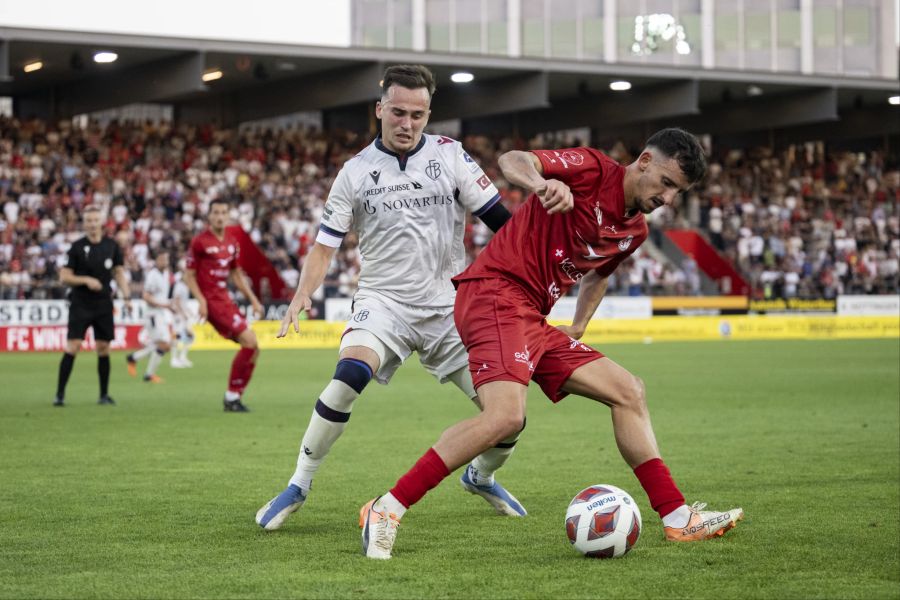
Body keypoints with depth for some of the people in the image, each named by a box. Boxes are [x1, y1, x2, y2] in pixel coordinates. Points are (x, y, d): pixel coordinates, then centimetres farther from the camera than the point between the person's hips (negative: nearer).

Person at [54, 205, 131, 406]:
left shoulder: (111, 246, 5)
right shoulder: (77, 247, -3)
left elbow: (119, 272, 12)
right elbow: (64, 277, -2)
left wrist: (126, 296, 0)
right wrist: (86, 280, -17)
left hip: (103, 304, 3)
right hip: (80, 304, -3)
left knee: (103, 348, 4)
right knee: (72, 347, -10)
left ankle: (104, 394, 14)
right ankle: (60, 394, -6)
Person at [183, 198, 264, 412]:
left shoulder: (232, 242, 12)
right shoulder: (199, 241, -7)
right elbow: (189, 275, -5)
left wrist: (253, 300, 15)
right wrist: (201, 300, -17)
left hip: (225, 300, 8)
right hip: (211, 301, -8)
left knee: (252, 348, 4)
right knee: (249, 342, -18)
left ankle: (234, 397, 14)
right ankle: (232, 396, -8)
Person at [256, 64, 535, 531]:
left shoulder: (449, 155, 0)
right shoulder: (357, 172, -1)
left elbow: (498, 219, 2)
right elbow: (326, 243, 3)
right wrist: (302, 296, -12)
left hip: (447, 304, 2)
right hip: (383, 300, -2)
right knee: (349, 377, -32)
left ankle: (481, 477, 30)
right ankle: (299, 484, -16)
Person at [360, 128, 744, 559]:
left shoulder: (635, 231, 18)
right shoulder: (593, 169, -7)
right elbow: (512, 161, -20)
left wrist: (579, 326, 25)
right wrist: (542, 183, -41)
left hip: (533, 320, 10)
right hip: (495, 293, -10)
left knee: (628, 392, 8)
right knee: (506, 415, -28)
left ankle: (678, 519, 12)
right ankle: (387, 512, -22)